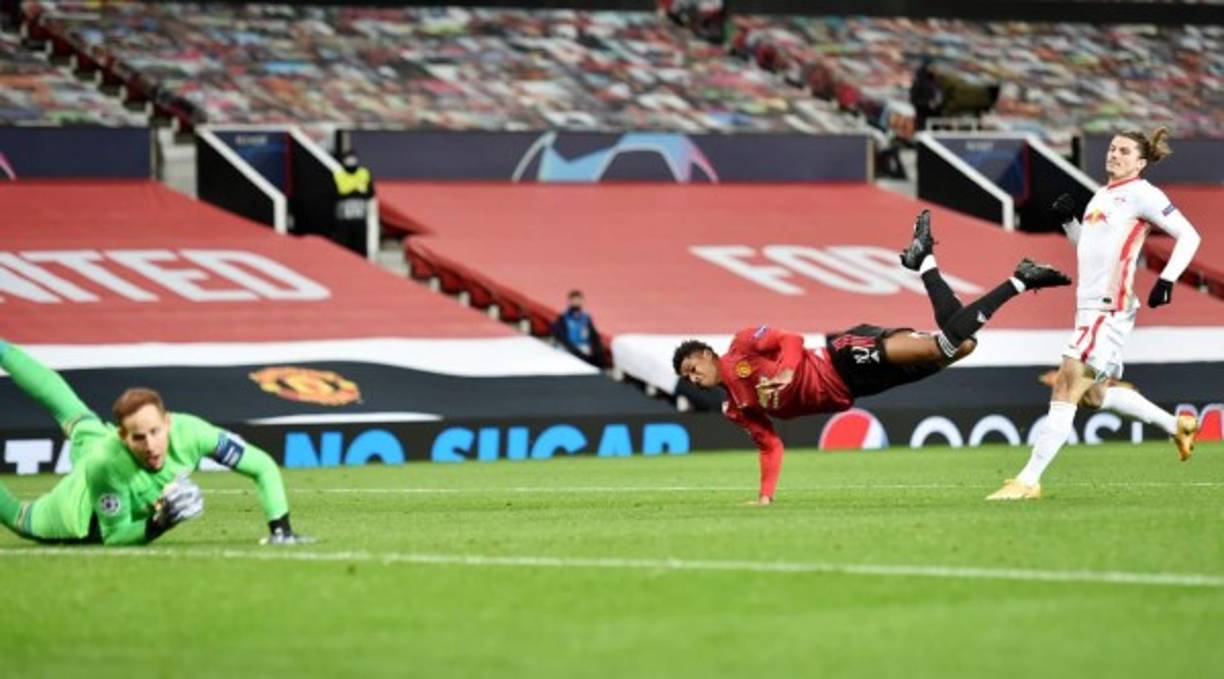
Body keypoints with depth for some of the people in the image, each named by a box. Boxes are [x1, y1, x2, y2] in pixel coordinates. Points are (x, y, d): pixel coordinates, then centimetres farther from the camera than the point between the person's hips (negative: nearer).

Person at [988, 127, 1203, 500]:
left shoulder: (1141, 194, -6)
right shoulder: (1104, 195, 19)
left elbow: (1189, 236, -7)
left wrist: (1167, 280, -17)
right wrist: (1068, 219, 10)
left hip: (1110, 308, -10)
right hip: (1089, 304, 10)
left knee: (1066, 389, -14)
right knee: (1097, 392, 20)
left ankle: (1028, 480, -16)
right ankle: (1178, 426, 36)